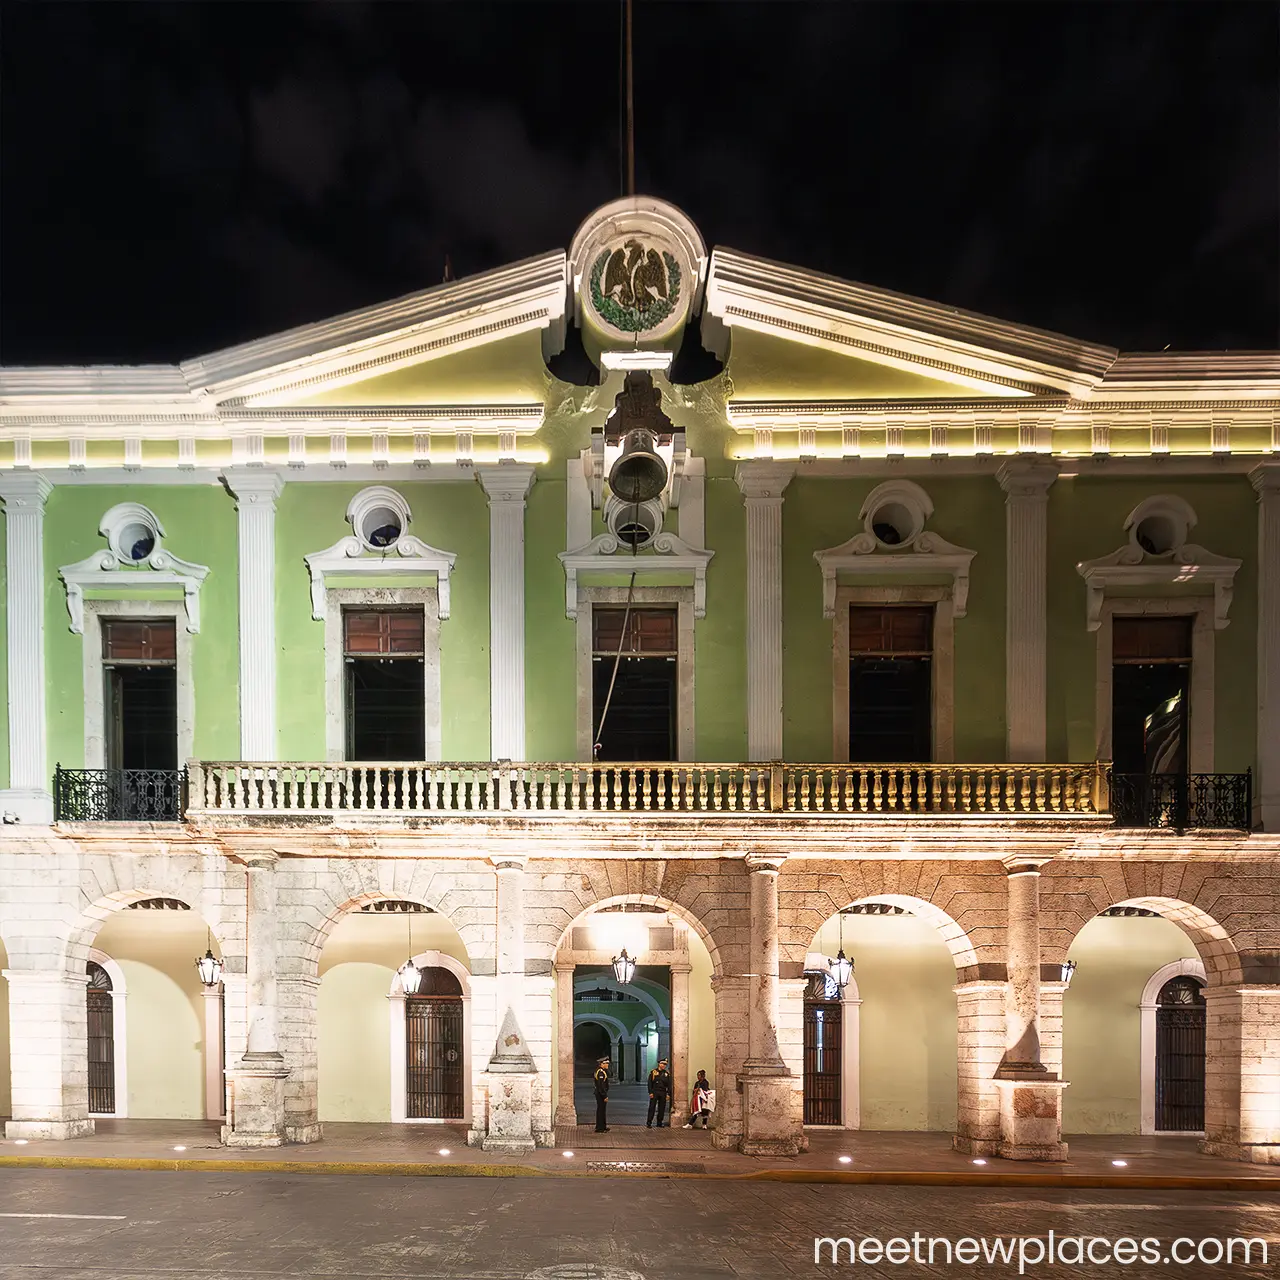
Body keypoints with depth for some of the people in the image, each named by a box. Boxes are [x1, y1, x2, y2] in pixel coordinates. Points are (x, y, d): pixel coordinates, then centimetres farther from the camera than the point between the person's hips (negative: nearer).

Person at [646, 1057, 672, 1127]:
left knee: (662, 1109, 5)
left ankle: (659, 1123, 14)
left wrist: (668, 1094, 2)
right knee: (652, 1108, -5)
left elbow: (669, 1084, 9)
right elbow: (650, 1083, -1)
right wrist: (650, 1092, -8)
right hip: (654, 1092, -3)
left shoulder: (667, 1073, 9)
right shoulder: (653, 1072, 1)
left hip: (663, 1093, 3)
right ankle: (649, 1123, -2)